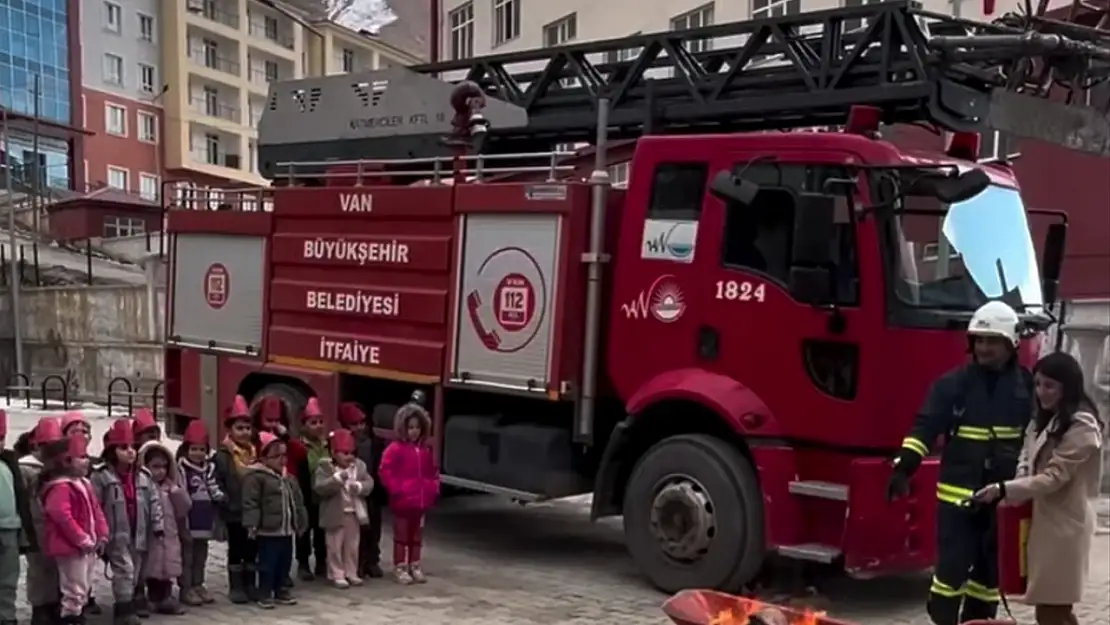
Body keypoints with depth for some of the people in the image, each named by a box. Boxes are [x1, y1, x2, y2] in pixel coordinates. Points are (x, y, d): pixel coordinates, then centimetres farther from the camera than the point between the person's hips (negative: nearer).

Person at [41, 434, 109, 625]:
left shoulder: (84, 483, 15)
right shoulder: (61, 487, -17)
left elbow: (96, 511, 18)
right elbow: (62, 515, -27)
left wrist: (101, 535, 6)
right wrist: (81, 539, -24)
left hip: (88, 547, 10)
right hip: (72, 547, -10)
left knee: (83, 590, 18)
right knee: (74, 592, -6)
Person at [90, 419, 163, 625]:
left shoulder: (143, 477, 8)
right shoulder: (101, 476, -8)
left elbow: (154, 501, 10)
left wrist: (157, 525, 3)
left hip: (138, 534, 5)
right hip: (116, 534, -5)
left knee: (136, 571, 15)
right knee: (124, 570, -11)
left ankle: (136, 600, 30)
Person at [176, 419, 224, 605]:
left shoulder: (210, 468, 10)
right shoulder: (181, 468, -11)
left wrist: (220, 497, -4)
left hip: (205, 519, 7)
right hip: (188, 519, -7)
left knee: (201, 553, 15)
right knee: (187, 554, 2)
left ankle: (198, 585, 26)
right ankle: (186, 588, 8)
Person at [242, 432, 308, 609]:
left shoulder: (289, 478, 13)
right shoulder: (256, 476, -11)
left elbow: (298, 502, 18)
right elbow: (250, 503, -16)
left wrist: (301, 523, 18)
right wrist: (252, 524, -22)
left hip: (287, 530, 8)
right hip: (268, 531, -7)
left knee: (285, 562, 14)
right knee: (267, 564, -2)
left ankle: (281, 591, 26)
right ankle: (265, 594, 7)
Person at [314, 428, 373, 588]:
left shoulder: (359, 465, 2)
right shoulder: (325, 467, -12)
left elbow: (369, 483, -1)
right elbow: (319, 487, -23)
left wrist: (359, 486, -21)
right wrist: (337, 478, -31)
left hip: (354, 513, 4)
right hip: (336, 514, -4)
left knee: (352, 546, 14)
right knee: (335, 546, 4)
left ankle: (351, 573, 24)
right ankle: (337, 575, 13)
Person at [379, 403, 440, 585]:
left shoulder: (427, 449, 6)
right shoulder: (395, 449, -12)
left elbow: (433, 471, 17)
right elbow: (385, 471, -15)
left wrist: (434, 488, 5)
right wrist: (396, 489, -18)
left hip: (421, 500, 6)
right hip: (402, 501, -5)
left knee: (417, 535, 15)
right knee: (401, 535, 6)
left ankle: (415, 566, 25)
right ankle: (400, 568, 12)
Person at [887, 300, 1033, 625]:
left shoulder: (1026, 386, 3)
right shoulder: (954, 383, -3)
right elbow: (925, 426, -9)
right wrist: (904, 466, -21)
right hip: (958, 492, -2)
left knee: (991, 568, 12)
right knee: (952, 565, -3)